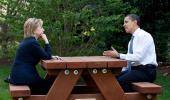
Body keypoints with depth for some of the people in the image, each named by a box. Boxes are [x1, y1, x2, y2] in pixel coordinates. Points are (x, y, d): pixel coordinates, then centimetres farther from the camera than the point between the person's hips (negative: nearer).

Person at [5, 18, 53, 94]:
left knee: (46, 83, 17)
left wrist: (52, 56, 7)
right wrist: (46, 41, -8)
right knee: (50, 85, -3)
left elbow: (44, 55, 22)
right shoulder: (32, 42, -18)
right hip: (23, 76, -10)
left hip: (19, 74, 10)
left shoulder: (28, 41, 14)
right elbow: (47, 56, -13)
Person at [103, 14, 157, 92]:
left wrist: (118, 55, -19)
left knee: (120, 81, -29)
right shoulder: (132, 40, 18)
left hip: (145, 71, -8)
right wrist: (123, 71, 3)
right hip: (134, 69, 9)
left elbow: (138, 57, -21)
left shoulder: (144, 35, -11)